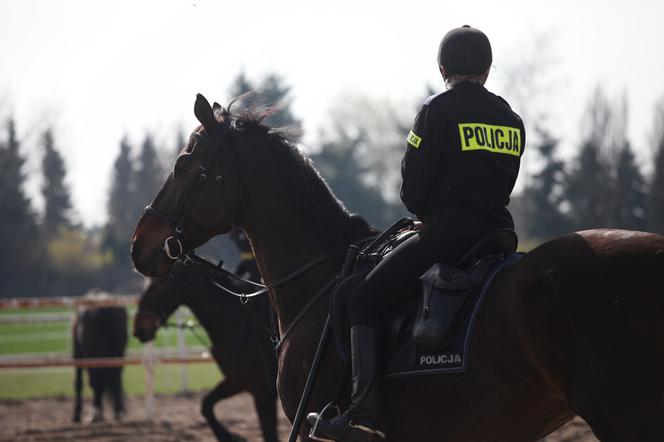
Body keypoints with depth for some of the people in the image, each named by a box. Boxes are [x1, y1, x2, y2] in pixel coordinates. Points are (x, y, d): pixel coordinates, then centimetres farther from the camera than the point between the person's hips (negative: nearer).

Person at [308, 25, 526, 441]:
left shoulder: (438, 109, -4)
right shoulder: (512, 119, 14)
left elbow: (412, 189, -5)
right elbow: (504, 187, 16)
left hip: (445, 233, -7)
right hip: (497, 232, 7)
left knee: (364, 301, -3)